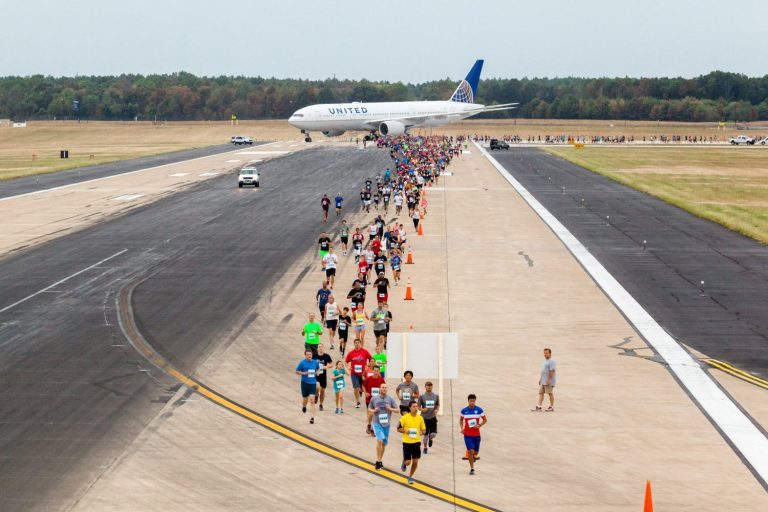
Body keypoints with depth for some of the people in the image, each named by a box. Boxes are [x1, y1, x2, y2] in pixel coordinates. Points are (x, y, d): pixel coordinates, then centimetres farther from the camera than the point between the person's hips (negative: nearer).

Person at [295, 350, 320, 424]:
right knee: (305, 399, 11)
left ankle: (312, 417, -12)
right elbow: (297, 372, 1)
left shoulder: (315, 362, 3)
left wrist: (317, 372, 0)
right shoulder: (302, 363, -6)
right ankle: (304, 406, 49)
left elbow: (317, 370, 23)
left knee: (312, 400, -10)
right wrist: (303, 373, -16)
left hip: (313, 384, 1)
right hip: (305, 383, -1)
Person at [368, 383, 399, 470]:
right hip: (377, 423, -2)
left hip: (386, 423, 3)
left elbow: (397, 410, 4)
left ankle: (380, 461, 27)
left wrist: (390, 409, -15)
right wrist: (373, 411, -9)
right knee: (380, 440, -20)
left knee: (384, 443, 11)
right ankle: (378, 461, -15)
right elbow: (369, 409, 12)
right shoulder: (374, 399, 0)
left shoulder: (390, 399, 1)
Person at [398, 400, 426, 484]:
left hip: (416, 442, 3)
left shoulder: (420, 418, 2)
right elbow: (398, 429, -2)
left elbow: (424, 430, 11)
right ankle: (404, 463, 35)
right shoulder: (405, 418, -8)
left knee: (415, 461, 0)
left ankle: (410, 477, 20)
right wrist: (406, 431, -19)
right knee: (408, 462, -2)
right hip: (407, 442, -3)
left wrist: (421, 432, -11)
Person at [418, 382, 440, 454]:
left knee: (433, 434, -10)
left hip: (433, 417, 1)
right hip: (425, 418, -1)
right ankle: (425, 448, 26)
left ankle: (430, 439, 27)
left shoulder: (436, 396, 4)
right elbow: (419, 407, 2)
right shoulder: (422, 396, -2)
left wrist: (437, 410, -8)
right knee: (426, 434, 5)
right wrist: (422, 409, -19)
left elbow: (438, 405, 13)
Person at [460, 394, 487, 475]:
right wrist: (461, 428, -3)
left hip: (476, 434, 1)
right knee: (470, 451, -12)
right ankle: (472, 469, -1)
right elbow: (461, 420, 13)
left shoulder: (479, 410, -5)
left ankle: (473, 457, 46)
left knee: (476, 452, 10)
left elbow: (485, 420, 4)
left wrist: (479, 425, -14)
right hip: (467, 435, -1)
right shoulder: (464, 410, -3)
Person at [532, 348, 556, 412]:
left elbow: (552, 371, -21)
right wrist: (540, 379, 22)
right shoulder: (545, 361, 18)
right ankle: (539, 407, 2)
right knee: (541, 393, 4)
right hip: (543, 381, 10)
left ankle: (551, 407, 5)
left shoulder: (551, 361, -13)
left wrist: (549, 379, -25)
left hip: (548, 381, -10)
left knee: (550, 393, -2)